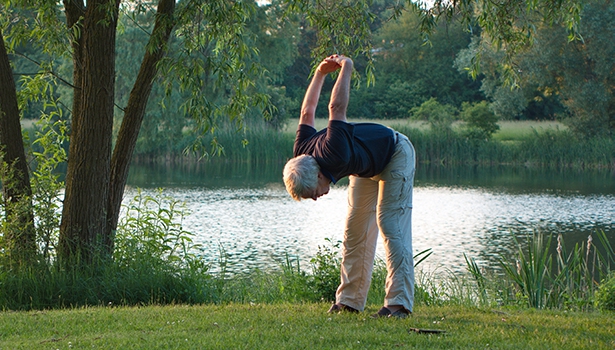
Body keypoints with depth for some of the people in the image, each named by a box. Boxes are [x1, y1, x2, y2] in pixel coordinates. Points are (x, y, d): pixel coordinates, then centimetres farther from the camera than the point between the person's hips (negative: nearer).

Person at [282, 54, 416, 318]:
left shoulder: (334, 156, -43)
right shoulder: (301, 155, -19)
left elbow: (337, 108, -37)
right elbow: (307, 113, -3)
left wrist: (346, 68, -23)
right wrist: (320, 73, 3)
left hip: (395, 155, -8)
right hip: (367, 165, 8)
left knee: (391, 225, -18)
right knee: (355, 231, 3)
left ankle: (399, 303, -23)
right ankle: (349, 301, 5)